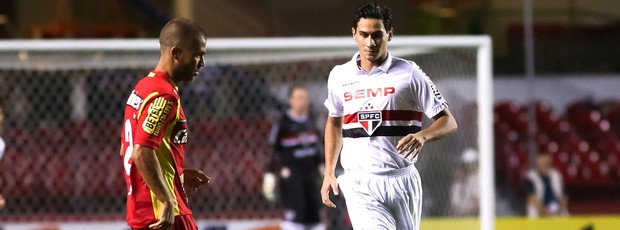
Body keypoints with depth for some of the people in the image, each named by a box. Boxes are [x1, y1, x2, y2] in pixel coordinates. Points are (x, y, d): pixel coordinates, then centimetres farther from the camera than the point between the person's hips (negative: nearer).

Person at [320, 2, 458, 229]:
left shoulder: (408, 73, -2)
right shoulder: (339, 76, 7)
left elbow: (448, 122, -3)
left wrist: (422, 135, -24)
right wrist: (329, 173, 18)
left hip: (401, 182, 0)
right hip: (360, 185, 0)